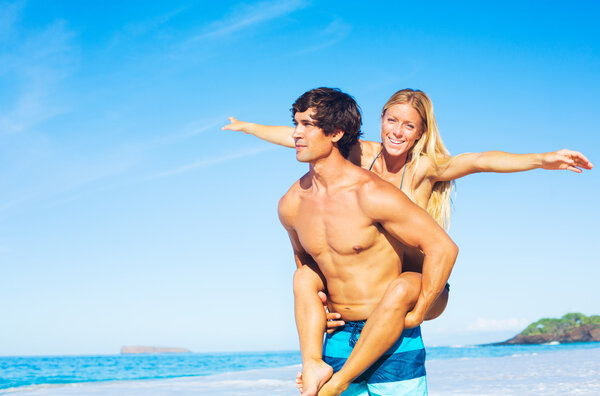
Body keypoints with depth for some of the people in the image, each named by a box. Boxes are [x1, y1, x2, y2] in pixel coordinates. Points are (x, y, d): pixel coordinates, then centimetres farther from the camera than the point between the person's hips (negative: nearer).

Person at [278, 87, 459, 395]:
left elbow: (443, 248, -17)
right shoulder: (291, 204, 1)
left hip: (392, 341, -5)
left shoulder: (370, 194, -19)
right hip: (338, 340, 5)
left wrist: (416, 315, -11)